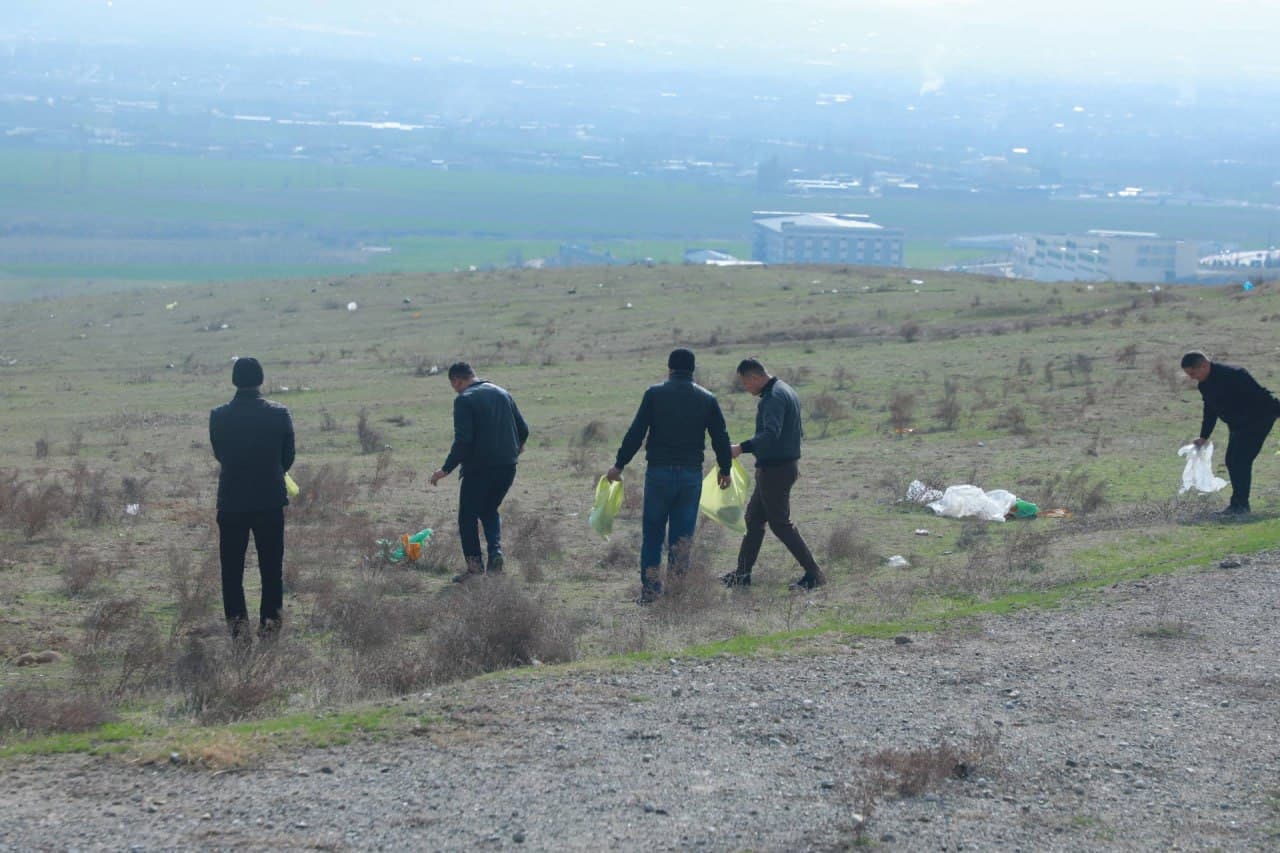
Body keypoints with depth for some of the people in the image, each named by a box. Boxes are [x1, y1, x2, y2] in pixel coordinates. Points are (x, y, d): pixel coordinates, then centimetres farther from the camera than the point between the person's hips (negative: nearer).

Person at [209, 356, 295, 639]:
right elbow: (288, 457, 3)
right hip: (271, 500, 0)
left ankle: (238, 622, 4)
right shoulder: (279, 414, -8)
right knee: (271, 565, 9)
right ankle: (269, 622, 9)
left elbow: (218, 454, 8)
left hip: (231, 502, 0)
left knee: (232, 566, 9)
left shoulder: (218, 417, -7)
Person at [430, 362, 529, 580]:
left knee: (468, 516, 8)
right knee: (489, 510, 23)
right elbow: (523, 429, 12)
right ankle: (495, 552, 2)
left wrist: (446, 469, -13)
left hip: (479, 467, -6)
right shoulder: (503, 394, 10)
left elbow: (463, 440, -19)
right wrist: (516, 447, 34)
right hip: (507, 466, 6)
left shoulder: (464, 400, -10)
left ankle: (475, 564, 2)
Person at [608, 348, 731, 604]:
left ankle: (650, 590, 5)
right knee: (682, 533, 7)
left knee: (652, 534, 7)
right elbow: (721, 438, 7)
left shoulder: (654, 394, -2)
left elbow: (635, 433, -4)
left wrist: (619, 465, 3)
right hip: (692, 474, 1)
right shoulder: (707, 399, 4)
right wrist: (725, 469, 22)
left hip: (659, 472, -1)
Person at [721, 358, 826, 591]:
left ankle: (814, 574, -1)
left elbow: (771, 434, -35)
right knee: (754, 518, 15)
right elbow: (798, 432, 22)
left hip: (775, 470, -11)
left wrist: (742, 448, -41)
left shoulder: (773, 398, -20)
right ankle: (742, 574, 21)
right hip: (788, 465, 11)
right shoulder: (786, 392, 14)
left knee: (780, 523, -4)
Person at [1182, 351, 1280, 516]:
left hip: (1260, 418, -10)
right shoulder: (1204, 385, 4)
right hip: (1237, 424, 10)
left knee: (1240, 460, -15)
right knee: (1232, 461, 8)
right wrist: (1204, 437, 13)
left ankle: (1239, 505, -14)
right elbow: (1210, 411, 16)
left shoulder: (1232, 375, -26)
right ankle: (1239, 504, 16)